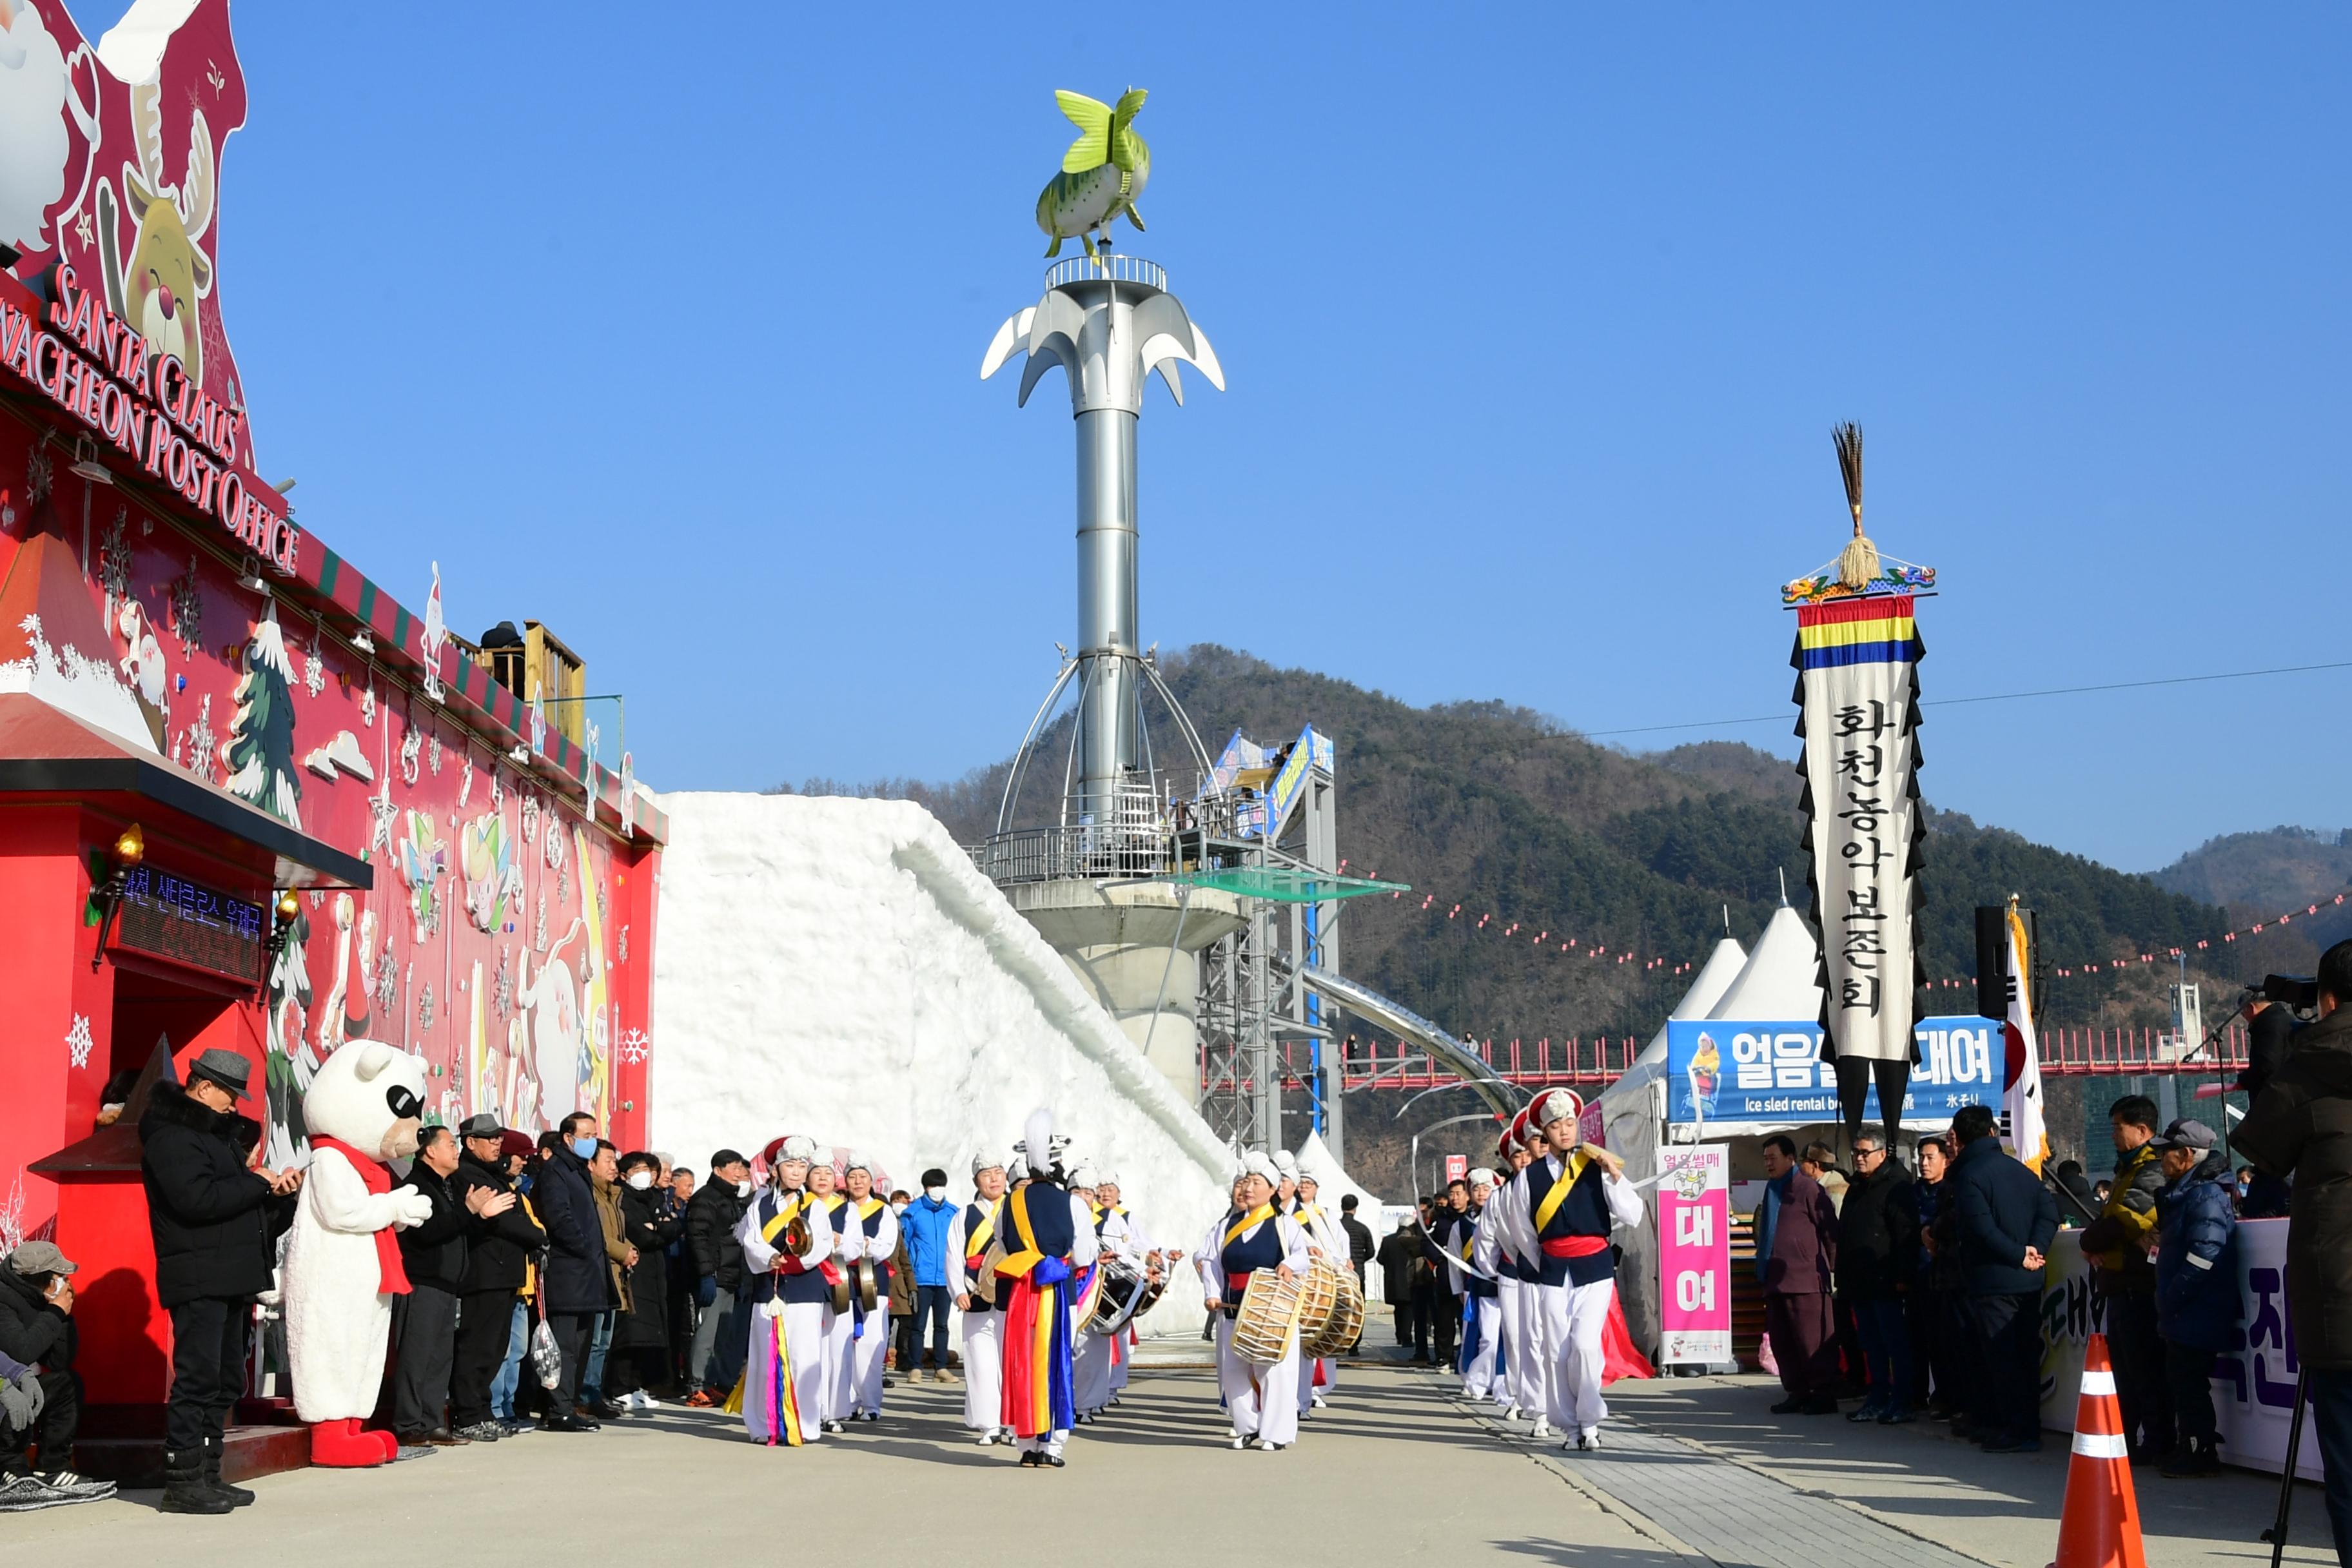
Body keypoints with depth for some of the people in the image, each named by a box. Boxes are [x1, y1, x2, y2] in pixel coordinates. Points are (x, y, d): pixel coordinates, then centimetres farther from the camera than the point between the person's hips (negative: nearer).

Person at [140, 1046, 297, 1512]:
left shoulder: (216, 1132, 21)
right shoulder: (171, 1136, -10)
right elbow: (198, 1199, -24)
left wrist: (278, 1191, 5)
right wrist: (257, 1183, -13)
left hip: (230, 1280, 10)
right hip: (198, 1278, -10)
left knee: (226, 1381, 12)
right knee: (198, 1378, -10)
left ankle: (207, 1476, 17)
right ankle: (182, 1482, -7)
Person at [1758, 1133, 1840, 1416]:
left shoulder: (1806, 1188, -8)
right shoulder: (1774, 1190, 19)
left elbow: (1831, 1230, -8)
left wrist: (1828, 1266, -5)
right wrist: (1765, 1271, 21)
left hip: (1806, 1280, -9)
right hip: (1777, 1281, 9)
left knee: (1813, 1340, -6)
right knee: (1782, 1340, 9)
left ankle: (1824, 1395, -1)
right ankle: (1797, 1393, 16)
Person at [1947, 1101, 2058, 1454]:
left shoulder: (1967, 1176, -10)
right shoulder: (2021, 1171, 12)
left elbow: (1983, 1228, -20)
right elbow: (2049, 1210, 3)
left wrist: (2020, 1255, -14)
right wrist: (2035, 1249, -7)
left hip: (1992, 1280, -7)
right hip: (2029, 1281, 7)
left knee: (2001, 1357, -3)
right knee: (2026, 1355, 12)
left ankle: (2019, 1431, -6)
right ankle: (2028, 1424, 18)